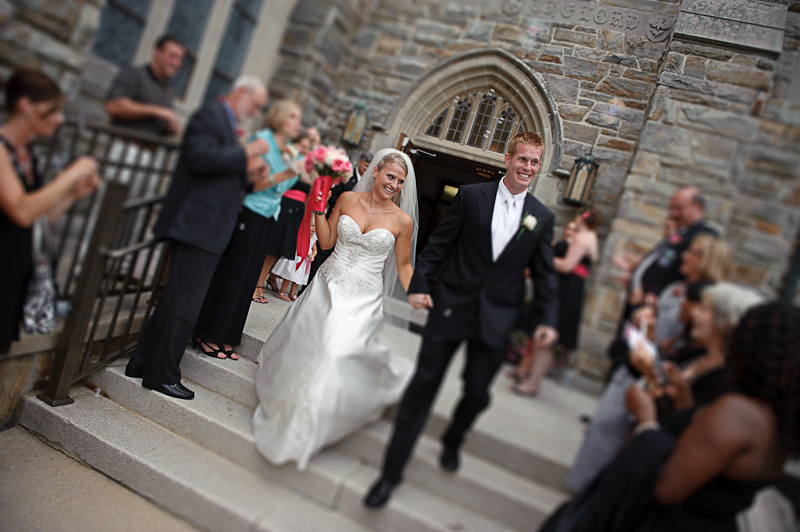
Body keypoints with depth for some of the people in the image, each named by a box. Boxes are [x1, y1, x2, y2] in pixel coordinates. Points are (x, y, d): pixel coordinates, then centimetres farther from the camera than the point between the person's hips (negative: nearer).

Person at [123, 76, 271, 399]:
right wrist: (247, 152, -16)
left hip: (206, 228, 10)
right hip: (199, 226, -10)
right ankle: (162, 376, 6)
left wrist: (250, 175, 8)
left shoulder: (227, 124, 23)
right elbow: (200, 157, -23)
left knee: (178, 298, 14)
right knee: (184, 302, -5)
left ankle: (142, 364, 24)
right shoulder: (210, 115, -7)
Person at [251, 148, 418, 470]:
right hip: (328, 286, 3)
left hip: (363, 298, -3)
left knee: (337, 351, -15)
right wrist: (319, 208, -1)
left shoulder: (402, 220, -4)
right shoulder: (348, 199, 1)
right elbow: (327, 241, 8)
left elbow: (403, 265, 5)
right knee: (302, 346, 7)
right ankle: (287, 411, 39)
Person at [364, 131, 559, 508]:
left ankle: (452, 442, 46)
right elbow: (439, 244, 1)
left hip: (495, 321, 2)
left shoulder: (543, 218, 5)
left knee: (477, 393, 11)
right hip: (451, 308, -2)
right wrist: (418, 284, -6)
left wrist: (547, 319, -1)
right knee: (422, 387, 2)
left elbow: (545, 274, 7)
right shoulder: (471, 196, -1)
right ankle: (392, 471, 16)